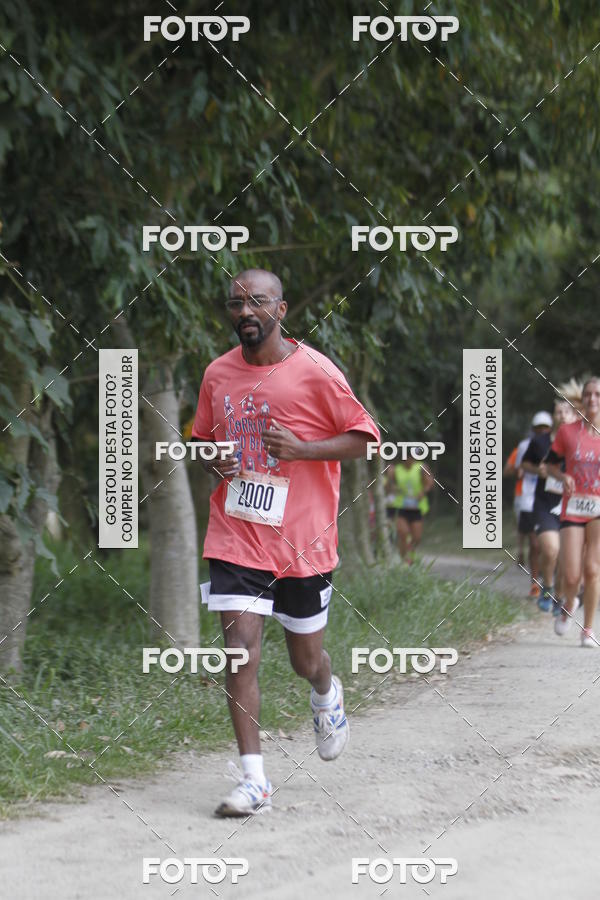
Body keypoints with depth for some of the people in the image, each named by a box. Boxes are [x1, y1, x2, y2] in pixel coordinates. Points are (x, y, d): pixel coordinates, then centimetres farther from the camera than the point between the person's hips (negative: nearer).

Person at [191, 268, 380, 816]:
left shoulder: (314, 372, -9)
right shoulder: (218, 375, 4)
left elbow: (365, 438, -5)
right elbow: (203, 437, 20)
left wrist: (301, 450, -19)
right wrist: (212, 459, -4)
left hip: (303, 540, -2)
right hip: (236, 536, 2)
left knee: (305, 658, 12)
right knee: (240, 651, -12)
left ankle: (327, 695, 50)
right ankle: (254, 780, -9)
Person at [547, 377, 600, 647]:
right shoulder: (567, 432, 2)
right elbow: (551, 464, 12)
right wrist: (562, 476, -8)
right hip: (572, 509, 0)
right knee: (571, 576, -6)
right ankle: (569, 606, 29)